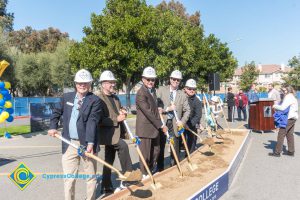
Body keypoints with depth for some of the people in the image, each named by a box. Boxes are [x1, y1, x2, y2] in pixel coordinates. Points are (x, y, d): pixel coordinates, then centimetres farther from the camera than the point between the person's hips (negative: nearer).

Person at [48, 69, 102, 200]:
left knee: (91, 176, 13)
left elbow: (92, 122, -16)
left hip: (86, 143, -3)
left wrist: (90, 143, -24)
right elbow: (57, 113, 20)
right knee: (69, 178, 8)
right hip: (69, 143, 3)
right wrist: (53, 127, 4)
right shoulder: (66, 97, 8)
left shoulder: (95, 100, -6)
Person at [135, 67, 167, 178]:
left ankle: (150, 172, 34)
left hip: (155, 127, 9)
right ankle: (144, 175, 20)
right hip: (145, 128, -9)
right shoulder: (141, 93, -18)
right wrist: (161, 125, -18)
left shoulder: (153, 90, 11)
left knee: (156, 151, 16)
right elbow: (148, 112, -22)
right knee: (145, 153, 3)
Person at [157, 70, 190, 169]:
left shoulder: (182, 95, 7)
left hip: (174, 124, 1)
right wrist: (167, 109, -18)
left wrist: (182, 122, -6)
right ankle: (160, 169, 23)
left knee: (175, 148, 6)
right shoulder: (161, 90, 1)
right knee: (160, 148, 9)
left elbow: (187, 110, 8)